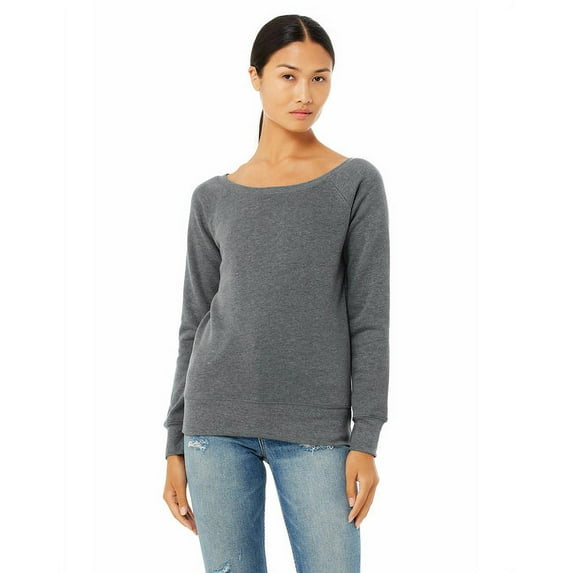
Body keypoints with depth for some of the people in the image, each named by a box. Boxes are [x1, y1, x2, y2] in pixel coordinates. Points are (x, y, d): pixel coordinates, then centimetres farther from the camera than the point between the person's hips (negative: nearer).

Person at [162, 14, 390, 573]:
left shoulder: (357, 182, 2)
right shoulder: (213, 199, 9)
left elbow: (369, 318, -1)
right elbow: (194, 324, 11)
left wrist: (365, 441, -7)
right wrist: (176, 446, 9)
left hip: (315, 428, -2)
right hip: (217, 422, 2)